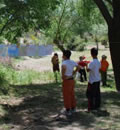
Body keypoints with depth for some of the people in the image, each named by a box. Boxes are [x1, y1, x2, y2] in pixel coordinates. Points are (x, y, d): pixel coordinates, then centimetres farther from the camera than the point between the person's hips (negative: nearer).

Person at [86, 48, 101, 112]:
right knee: (97, 94, 14)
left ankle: (91, 107, 2)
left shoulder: (92, 62, -20)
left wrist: (86, 65, -7)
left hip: (92, 81, -7)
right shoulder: (99, 62, 4)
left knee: (90, 94, 1)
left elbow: (88, 70, -23)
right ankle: (97, 106, 21)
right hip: (98, 80, 7)